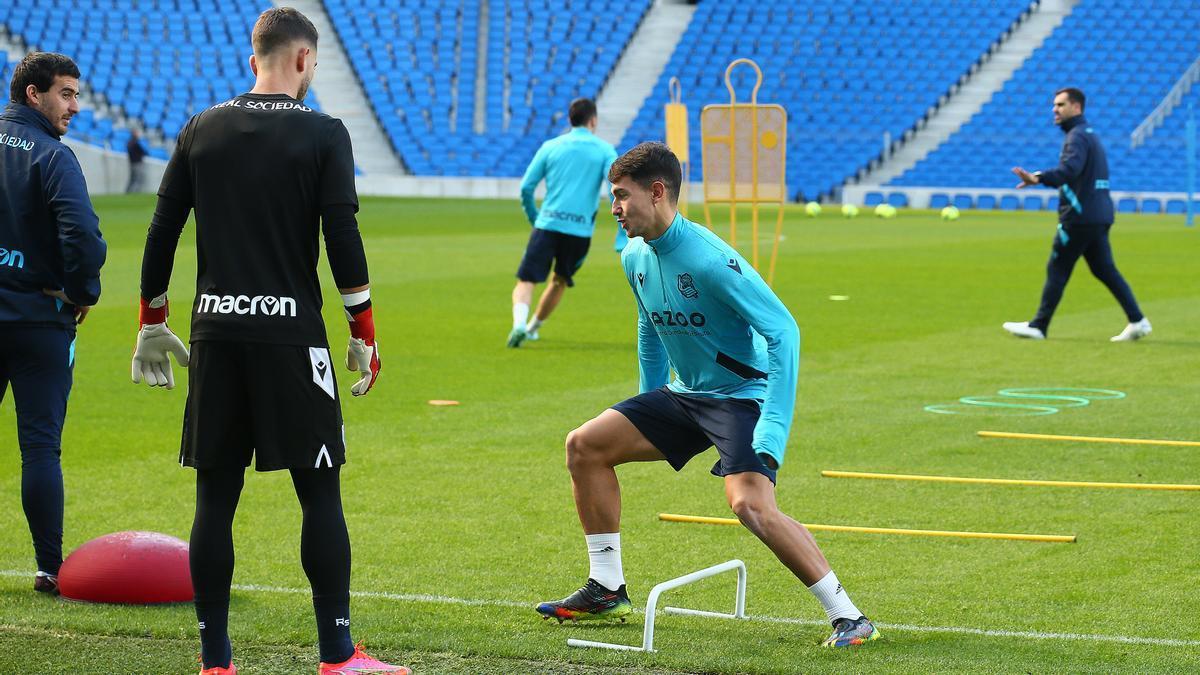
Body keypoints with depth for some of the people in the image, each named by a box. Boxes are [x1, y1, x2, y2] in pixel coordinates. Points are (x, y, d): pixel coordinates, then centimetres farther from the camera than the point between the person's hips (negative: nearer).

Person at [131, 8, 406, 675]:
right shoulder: (323, 134, -2)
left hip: (215, 333, 4)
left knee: (215, 496, 6)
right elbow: (343, 240, -7)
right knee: (320, 493, 2)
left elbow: (161, 233, 9)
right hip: (290, 331, -4)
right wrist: (364, 336, 0)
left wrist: (152, 325, 18)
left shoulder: (202, 129, 8)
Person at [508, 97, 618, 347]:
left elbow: (526, 188, 7)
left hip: (547, 224, 0)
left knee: (526, 281, -2)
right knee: (560, 281, 23)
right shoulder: (605, 150, 6)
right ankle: (533, 328, 30)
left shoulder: (550, 147, 10)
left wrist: (535, 220, 22)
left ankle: (519, 324, -28)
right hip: (580, 230, 0)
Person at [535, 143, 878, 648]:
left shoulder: (709, 259, -24)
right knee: (585, 445, 5)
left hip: (742, 394, -9)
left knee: (751, 505, -29)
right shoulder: (636, 259, 2)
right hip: (684, 395, 9)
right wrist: (646, 412, 25)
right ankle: (607, 591, 14)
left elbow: (783, 331, -25)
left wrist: (772, 429, -31)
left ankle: (848, 618, -20)